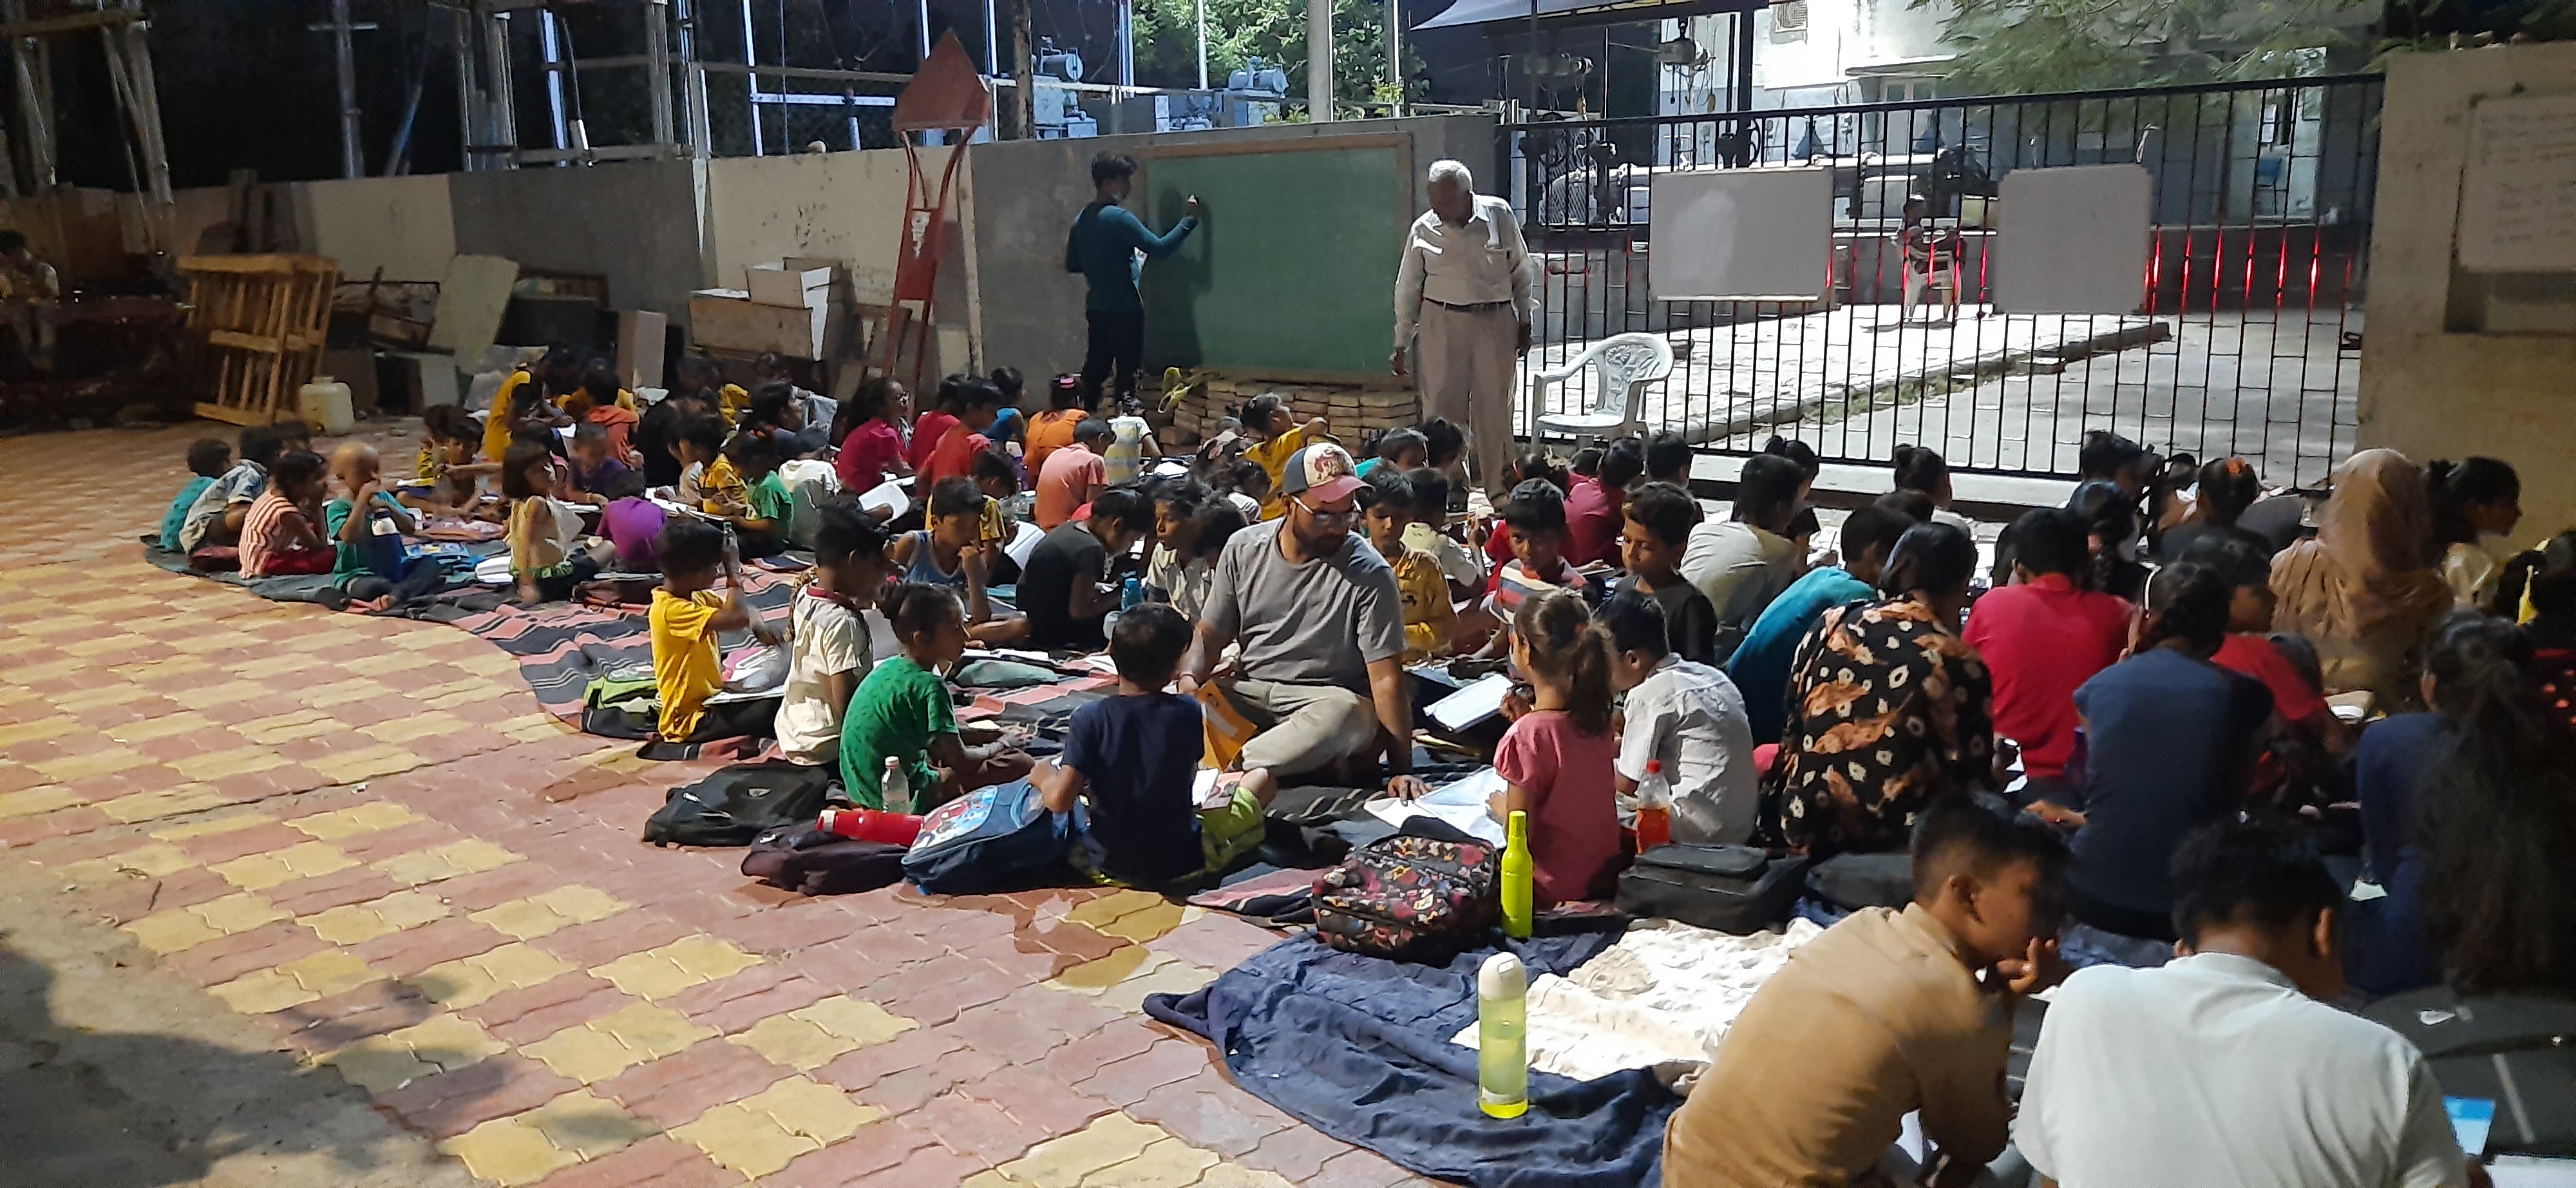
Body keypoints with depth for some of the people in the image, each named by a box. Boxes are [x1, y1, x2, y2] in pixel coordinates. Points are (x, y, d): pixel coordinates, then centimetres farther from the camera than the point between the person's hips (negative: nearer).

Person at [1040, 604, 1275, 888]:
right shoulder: (1187, 712, -14)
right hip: (1183, 862, -2)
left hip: (1108, 865, 2)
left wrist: (1044, 776, 2)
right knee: (1262, 778, 15)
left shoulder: (1089, 719, -16)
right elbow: (1189, 777, 1)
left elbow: (1060, 800, -19)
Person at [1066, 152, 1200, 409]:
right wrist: (1188, 220, -13)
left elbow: (1071, 265, 16)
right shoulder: (1119, 218, -16)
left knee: (1096, 368, 13)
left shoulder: (1081, 220, 8)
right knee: (1127, 371, -2)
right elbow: (1160, 248, -21)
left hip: (1096, 308, 8)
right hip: (1124, 310, -8)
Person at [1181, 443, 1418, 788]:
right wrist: (1190, 676, -15)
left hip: (1326, 699, -3)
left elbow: (1386, 678, -13)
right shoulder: (1243, 549, 2)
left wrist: (1402, 769, -20)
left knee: (1347, 711, -39)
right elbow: (1211, 633, 8)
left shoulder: (1370, 575, -9)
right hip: (1249, 692, 3)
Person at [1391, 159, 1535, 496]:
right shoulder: (1424, 230, -2)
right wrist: (1400, 345, 8)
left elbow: (1522, 272, 8)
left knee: (1495, 407, 4)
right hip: (1443, 322, 0)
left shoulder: (1499, 215, -3)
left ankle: (1498, 487, 15)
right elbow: (1407, 289, 6)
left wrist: (1525, 322, 10)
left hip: (1496, 321, 0)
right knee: (1442, 405, -2)